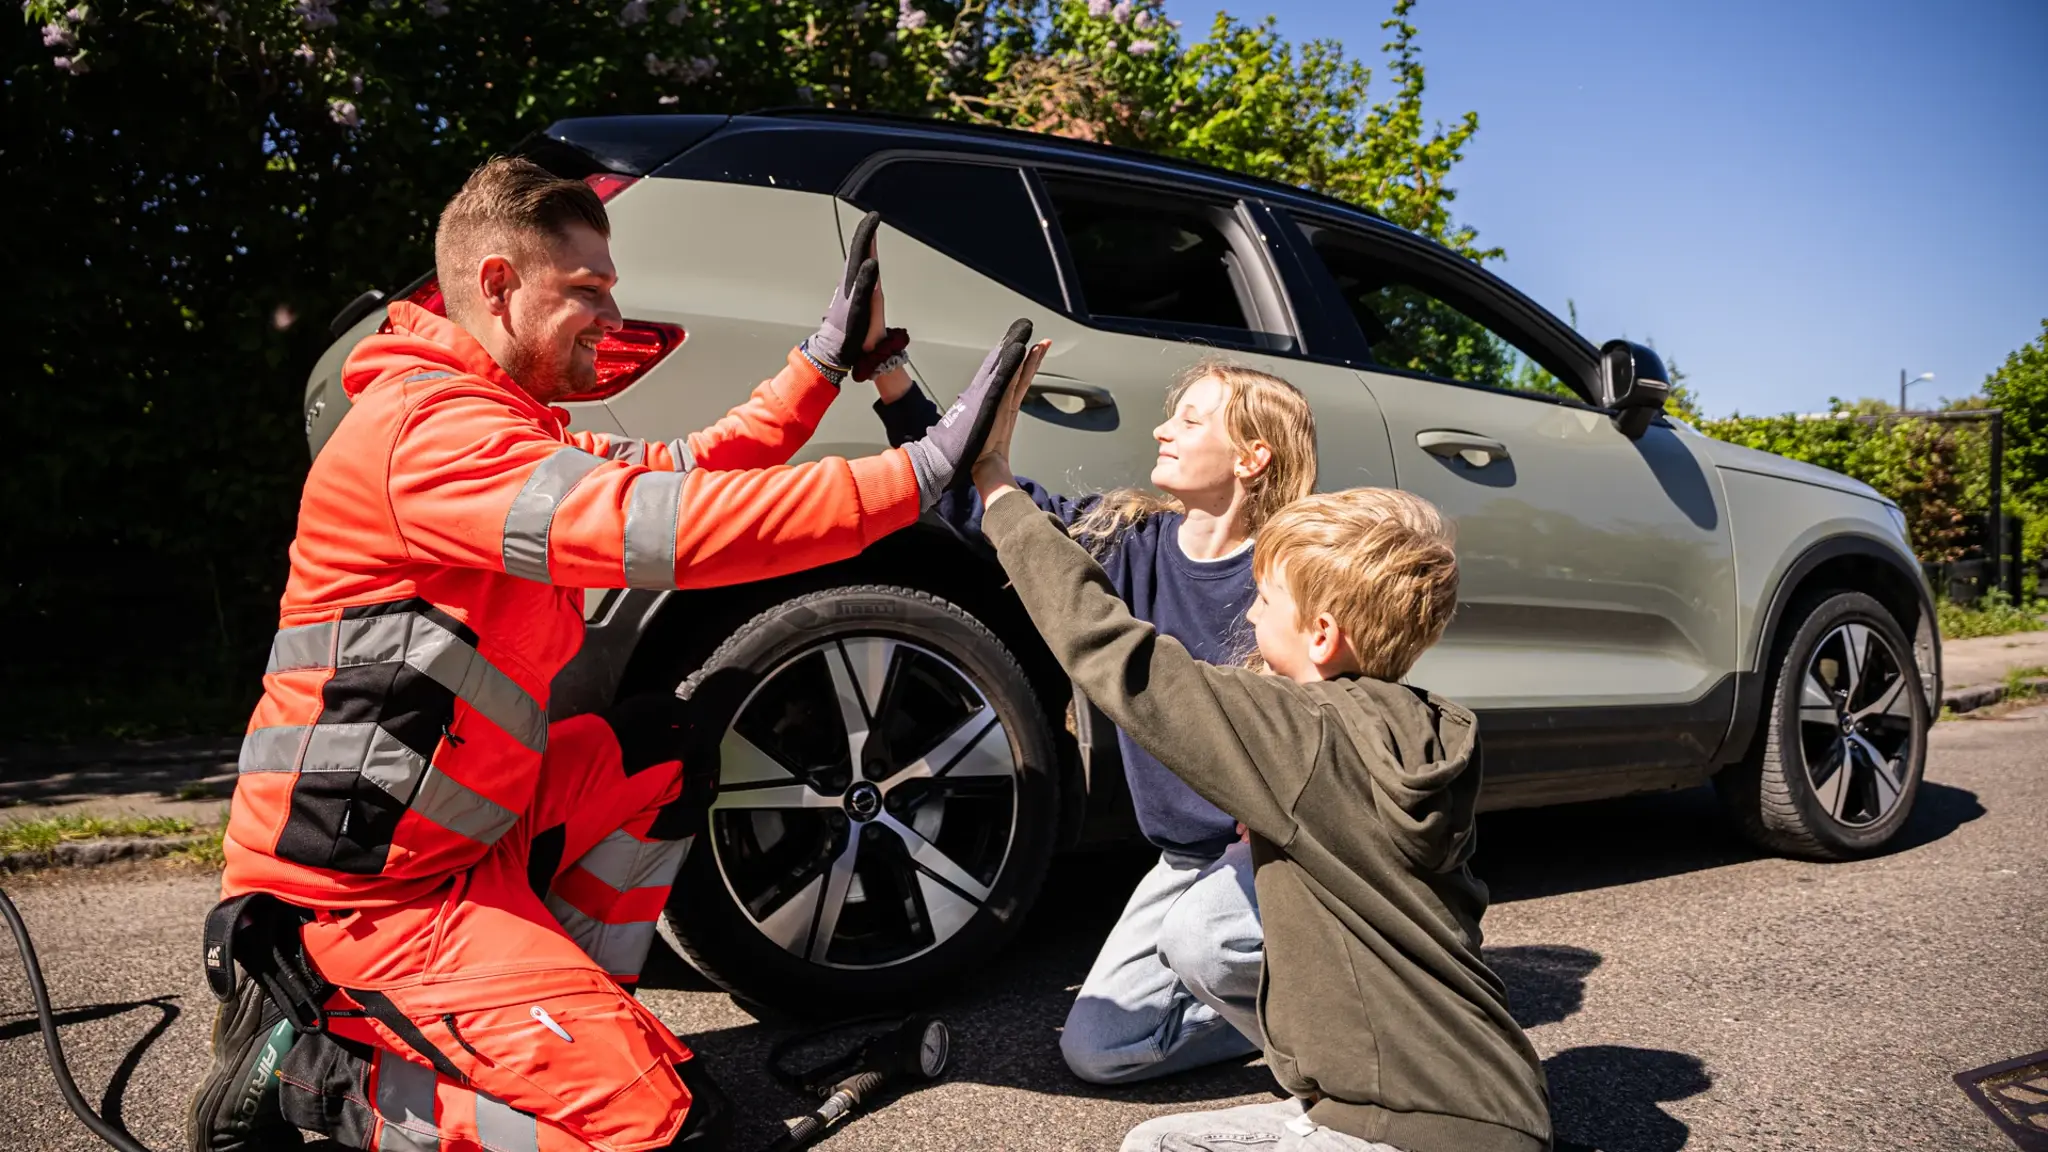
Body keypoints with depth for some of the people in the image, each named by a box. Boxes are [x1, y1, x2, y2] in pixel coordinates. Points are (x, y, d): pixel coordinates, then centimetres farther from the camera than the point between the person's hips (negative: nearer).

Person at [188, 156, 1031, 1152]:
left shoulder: (500, 421, 12)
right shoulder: (432, 427, -21)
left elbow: (682, 470, 12)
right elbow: (660, 526, -32)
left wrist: (827, 358, 7)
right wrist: (921, 473, -32)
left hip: (442, 833, 10)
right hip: (362, 884, -10)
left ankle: (528, 1013, 11)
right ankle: (309, 1068, -2)